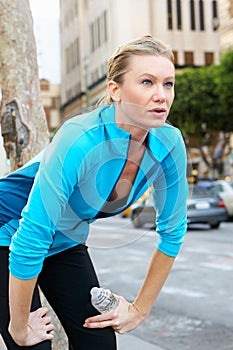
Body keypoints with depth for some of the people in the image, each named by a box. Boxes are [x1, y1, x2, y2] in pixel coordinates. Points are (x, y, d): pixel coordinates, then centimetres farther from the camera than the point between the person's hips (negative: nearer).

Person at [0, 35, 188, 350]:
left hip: (67, 242, 5)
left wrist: (141, 309, -1)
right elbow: (29, 241, -32)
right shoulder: (80, 140, -35)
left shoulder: (170, 145, -17)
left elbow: (172, 232, -4)